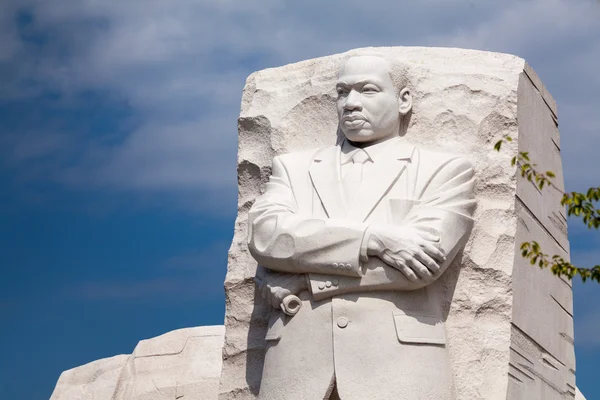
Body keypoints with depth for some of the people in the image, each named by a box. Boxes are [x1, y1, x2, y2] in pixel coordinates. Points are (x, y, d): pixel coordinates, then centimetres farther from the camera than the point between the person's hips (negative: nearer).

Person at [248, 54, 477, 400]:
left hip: (400, 368, -2)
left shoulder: (446, 171, 8)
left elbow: (427, 258, -8)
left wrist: (301, 282, -5)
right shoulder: (293, 168, 16)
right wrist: (375, 237, -12)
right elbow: (264, 235, -2)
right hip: (297, 365, 2)